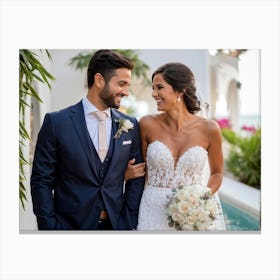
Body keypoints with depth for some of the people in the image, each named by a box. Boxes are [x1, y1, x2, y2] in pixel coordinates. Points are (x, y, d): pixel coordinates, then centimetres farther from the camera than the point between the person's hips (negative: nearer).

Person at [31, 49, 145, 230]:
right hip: (69, 224, -2)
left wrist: (129, 223, -1)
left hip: (116, 224, 3)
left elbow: (136, 179, 5)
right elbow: (41, 181, -6)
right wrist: (49, 226, -10)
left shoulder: (130, 126, 1)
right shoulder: (56, 122, -8)